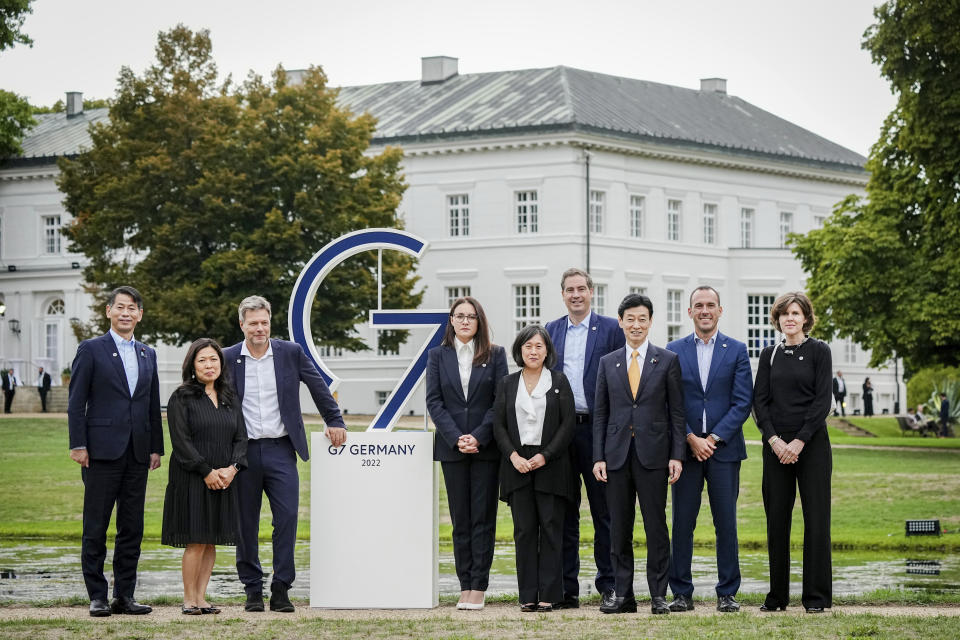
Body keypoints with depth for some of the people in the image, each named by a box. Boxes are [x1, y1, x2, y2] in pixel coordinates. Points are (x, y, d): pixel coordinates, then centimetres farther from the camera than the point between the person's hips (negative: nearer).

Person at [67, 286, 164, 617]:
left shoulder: (148, 354, 15)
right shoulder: (91, 350, 0)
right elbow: (76, 401, -3)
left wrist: (156, 447, 11)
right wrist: (78, 445, -11)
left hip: (137, 453, 5)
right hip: (102, 450, -5)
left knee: (132, 528, 6)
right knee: (95, 528, -1)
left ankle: (125, 595, 11)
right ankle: (97, 597, 3)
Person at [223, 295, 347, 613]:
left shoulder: (291, 353, 4)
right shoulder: (228, 358, 3)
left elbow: (318, 387, 13)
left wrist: (334, 421, 12)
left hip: (280, 449, 0)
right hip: (243, 451, 0)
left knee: (287, 516, -9)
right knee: (245, 524, 4)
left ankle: (281, 589, -2)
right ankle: (253, 590, 13)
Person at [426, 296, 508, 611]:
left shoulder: (495, 355, 4)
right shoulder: (438, 356, 8)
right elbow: (434, 401, 1)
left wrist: (479, 437, -13)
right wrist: (456, 438, -11)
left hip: (486, 446, -1)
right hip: (452, 448, 1)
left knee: (483, 517, -2)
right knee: (460, 519, 3)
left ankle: (478, 588, -1)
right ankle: (465, 588, 5)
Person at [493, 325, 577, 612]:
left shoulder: (559, 381, 4)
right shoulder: (507, 384, 11)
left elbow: (568, 423, -1)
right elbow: (499, 425, 7)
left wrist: (545, 455, -10)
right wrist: (513, 456, -8)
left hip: (551, 465, -2)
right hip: (518, 465, 2)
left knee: (551, 529, -2)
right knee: (524, 530, 1)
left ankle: (548, 594, 0)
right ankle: (528, 596, 3)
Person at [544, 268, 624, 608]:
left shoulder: (611, 329, 1)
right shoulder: (550, 331, 12)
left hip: (598, 428, -3)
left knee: (604, 510, 1)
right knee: (564, 511, 6)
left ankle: (609, 584, 7)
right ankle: (566, 588, 10)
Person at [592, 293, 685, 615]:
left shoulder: (668, 360, 4)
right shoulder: (608, 362, 10)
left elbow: (677, 412, 2)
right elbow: (600, 414, 10)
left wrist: (677, 455, -5)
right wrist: (598, 457, 2)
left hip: (653, 454, -2)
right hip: (617, 454, 2)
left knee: (656, 526, -1)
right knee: (619, 528, 5)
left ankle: (659, 595, 4)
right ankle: (622, 594, 11)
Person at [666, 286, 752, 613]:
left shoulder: (736, 351, 5)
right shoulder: (674, 351, 7)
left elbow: (743, 402, -1)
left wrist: (714, 438, -10)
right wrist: (691, 439, -9)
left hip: (724, 448, -1)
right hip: (685, 448, 1)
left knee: (726, 523, 1)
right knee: (682, 523, 1)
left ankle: (727, 593, 7)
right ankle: (681, 593, 6)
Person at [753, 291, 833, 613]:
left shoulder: (819, 351, 0)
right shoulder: (770, 354, 9)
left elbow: (822, 400, -5)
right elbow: (759, 400, 6)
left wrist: (798, 442, -12)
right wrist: (774, 440, -8)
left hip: (811, 444, -3)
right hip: (776, 445, 3)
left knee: (815, 517, -3)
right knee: (776, 518, 3)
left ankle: (816, 596, 2)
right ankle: (777, 595, 10)